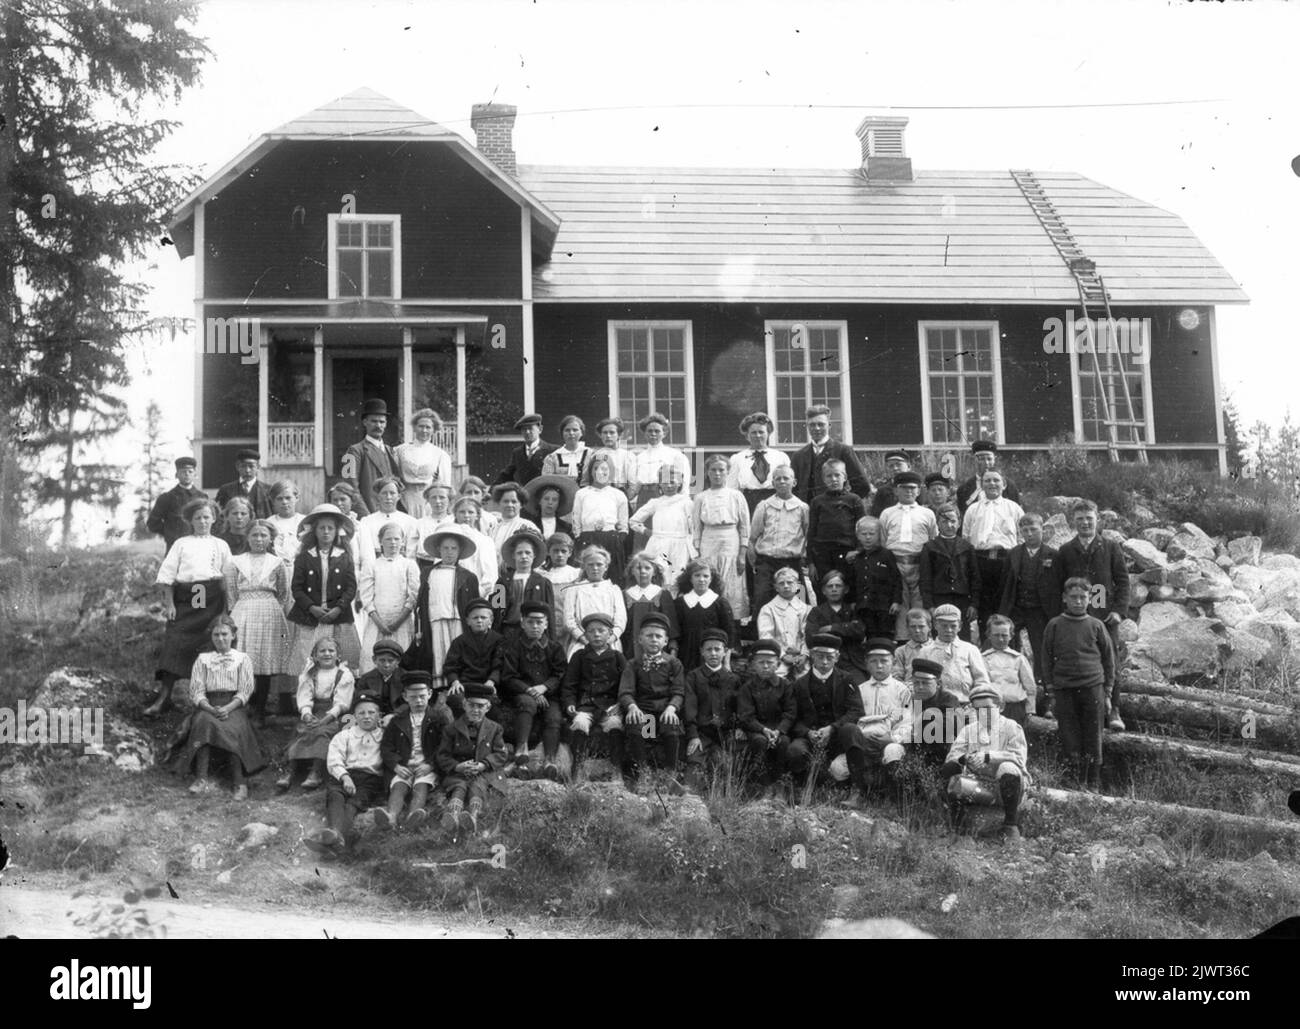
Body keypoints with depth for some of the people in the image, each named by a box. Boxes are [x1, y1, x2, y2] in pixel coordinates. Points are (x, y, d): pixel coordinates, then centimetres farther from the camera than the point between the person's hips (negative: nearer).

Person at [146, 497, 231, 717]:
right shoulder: (182, 543, 10)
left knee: (210, 648, -1)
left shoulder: (220, 545, 13)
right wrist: (169, 603, -4)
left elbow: (230, 577, 8)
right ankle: (163, 697, -8)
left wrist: (228, 608, -1)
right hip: (185, 599, -1)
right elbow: (168, 575, 6)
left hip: (212, 600, 1)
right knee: (175, 644, -8)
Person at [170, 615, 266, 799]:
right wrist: (211, 709, -13)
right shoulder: (203, 659, 15)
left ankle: (240, 782, -34)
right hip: (207, 706, 1)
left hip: (233, 706, -1)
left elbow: (244, 692, 3)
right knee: (204, 722, -33)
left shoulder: (242, 659, 12)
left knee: (234, 728, -33)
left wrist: (227, 708, -15)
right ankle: (202, 779, -38)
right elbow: (196, 692, 6)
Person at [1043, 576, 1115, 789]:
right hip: (1064, 690, 0)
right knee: (1070, 740, 0)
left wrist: (1108, 690, 7)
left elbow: (1109, 658, 11)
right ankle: (1074, 784, 9)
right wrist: (1051, 692, 3)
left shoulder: (1096, 626, 5)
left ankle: (1094, 785, 12)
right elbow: (1047, 660, 8)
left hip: (1093, 687, 0)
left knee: (1093, 740, 3)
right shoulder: (1054, 626, 4)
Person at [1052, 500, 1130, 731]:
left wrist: (1119, 610, -6)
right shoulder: (1065, 551, 10)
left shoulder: (1111, 548, 8)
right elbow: (1058, 586, 11)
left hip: (1105, 616, -1)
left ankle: (1112, 712, 3)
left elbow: (1122, 580, 6)